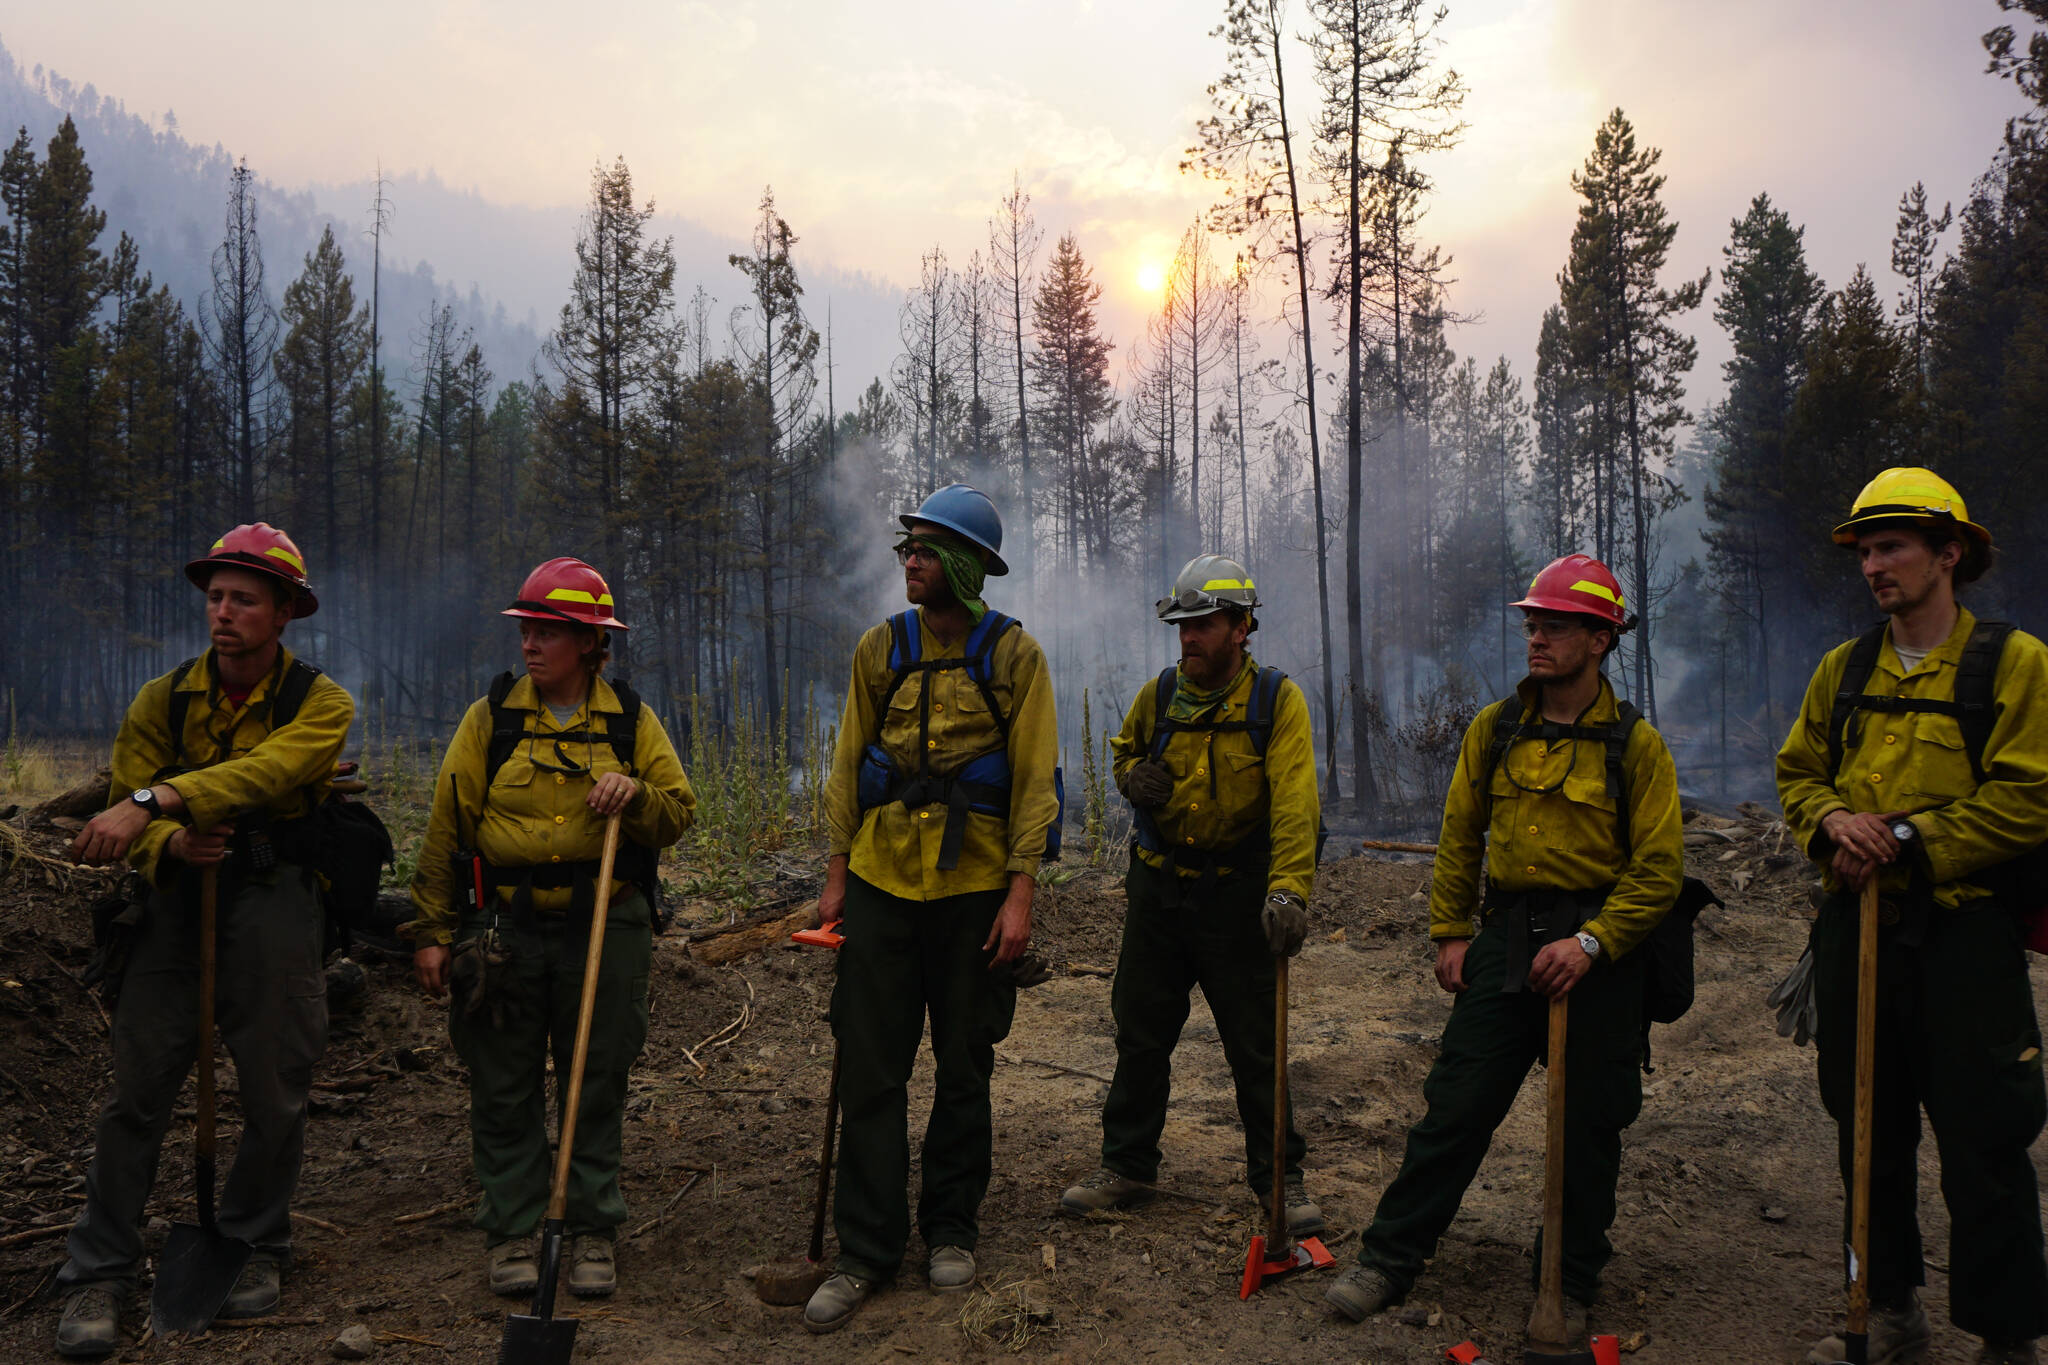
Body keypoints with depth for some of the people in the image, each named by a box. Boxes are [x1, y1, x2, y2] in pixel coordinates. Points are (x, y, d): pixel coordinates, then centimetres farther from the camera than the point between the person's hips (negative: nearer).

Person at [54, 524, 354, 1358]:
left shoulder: (320, 704, -5)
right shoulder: (163, 699, 4)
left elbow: (263, 773, -23)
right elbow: (126, 798, 0)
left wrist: (154, 802, -35)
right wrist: (170, 842, -22)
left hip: (273, 904, -2)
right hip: (176, 893, 2)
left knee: (275, 1093, 6)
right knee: (139, 1085, 0)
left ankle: (255, 1250, 26)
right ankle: (99, 1274, 13)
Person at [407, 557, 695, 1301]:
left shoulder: (631, 721, 6)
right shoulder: (490, 717, 4)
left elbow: (679, 814, 6)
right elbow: (446, 827, 4)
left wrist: (635, 794, -16)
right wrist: (432, 931, 1)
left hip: (606, 929, 0)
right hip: (506, 928, 0)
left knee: (597, 1085, 6)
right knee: (505, 1090, 5)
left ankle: (592, 1233, 18)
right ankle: (509, 1232, 20)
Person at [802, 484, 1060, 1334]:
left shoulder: (1013, 654, -2)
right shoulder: (880, 649, 7)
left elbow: (1034, 782, -4)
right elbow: (848, 765, 10)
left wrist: (1020, 894, -10)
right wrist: (837, 872, 5)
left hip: (974, 887, -2)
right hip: (883, 882, 2)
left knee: (964, 1071, 10)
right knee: (870, 1069, 2)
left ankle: (950, 1232, 26)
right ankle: (866, 1249, 13)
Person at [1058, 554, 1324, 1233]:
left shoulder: (1277, 699, -10)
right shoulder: (1159, 695, 2)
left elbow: (1295, 802, -20)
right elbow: (1125, 749, 22)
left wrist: (1289, 888, -32)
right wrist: (1132, 777, -3)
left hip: (1237, 894, -4)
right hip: (1158, 885, 4)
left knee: (1257, 1044, 5)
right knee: (1140, 1035, 12)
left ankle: (1278, 1176, 22)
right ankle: (1127, 1166, 27)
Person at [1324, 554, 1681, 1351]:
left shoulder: (1634, 744, -5)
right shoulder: (1495, 730, 5)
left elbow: (1658, 869, -6)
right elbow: (1460, 837, 11)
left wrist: (1591, 942, -17)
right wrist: (1449, 933, 6)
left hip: (1598, 954, -2)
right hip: (1505, 940, 2)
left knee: (1588, 1128, 8)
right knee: (1455, 1106, 2)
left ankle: (1569, 1287, 26)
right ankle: (1389, 1259, 12)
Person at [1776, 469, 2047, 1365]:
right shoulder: (1843, 670, 11)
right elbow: (1797, 773, 14)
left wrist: (1905, 839, -15)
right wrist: (1833, 819, -7)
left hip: (1964, 931, -5)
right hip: (1856, 926, 5)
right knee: (1869, 1135, 13)